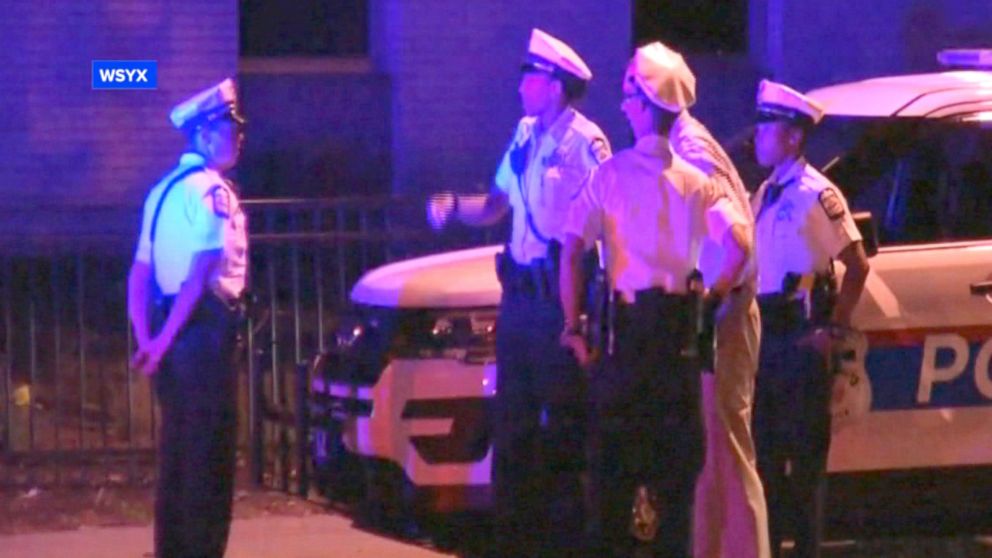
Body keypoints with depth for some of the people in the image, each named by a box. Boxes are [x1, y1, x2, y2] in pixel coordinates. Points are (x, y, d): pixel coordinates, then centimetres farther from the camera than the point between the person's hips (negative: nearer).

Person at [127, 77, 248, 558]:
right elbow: (201, 272, -21)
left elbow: (140, 275, 13)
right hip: (204, 329, -8)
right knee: (210, 453, -4)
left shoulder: (164, 190, 15)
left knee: (177, 452, 15)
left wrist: (146, 339, 8)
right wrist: (164, 341, -19)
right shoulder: (212, 191, -12)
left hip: (170, 332, 8)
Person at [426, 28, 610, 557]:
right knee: (512, 424, 12)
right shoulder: (525, 136, 13)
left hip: (561, 298, -9)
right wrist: (453, 207, -1)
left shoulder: (584, 142, -13)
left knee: (563, 428, -4)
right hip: (519, 295, 9)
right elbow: (495, 205, 17)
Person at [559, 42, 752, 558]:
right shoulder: (695, 181, 2)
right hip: (679, 324, 2)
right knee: (679, 445, 10)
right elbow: (740, 243, -9)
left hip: (624, 322, -2)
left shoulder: (610, 174, -5)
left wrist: (572, 325, -7)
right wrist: (713, 294, 6)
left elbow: (571, 251, -14)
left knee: (617, 443, 5)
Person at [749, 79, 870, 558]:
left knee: (805, 447, -5)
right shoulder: (765, 193, 15)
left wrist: (834, 329, -15)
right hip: (767, 331, 8)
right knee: (765, 444, 11)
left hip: (802, 334, -8)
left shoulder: (817, 194, -10)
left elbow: (857, 265, -13)